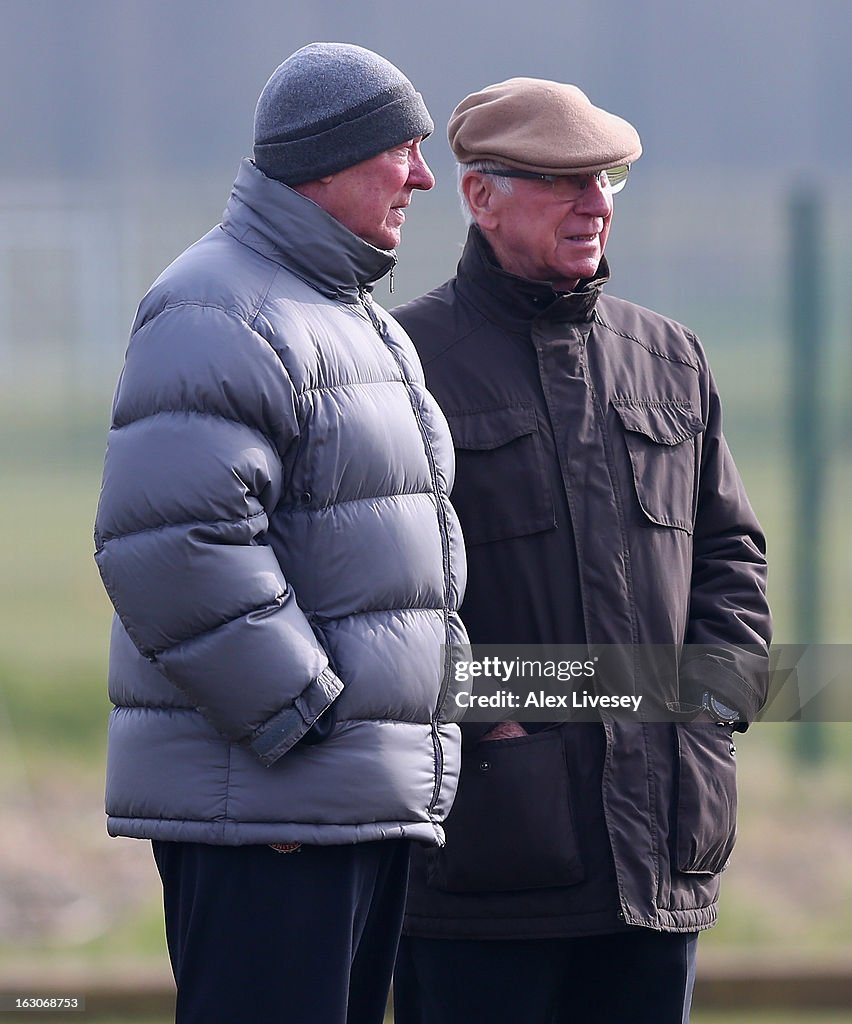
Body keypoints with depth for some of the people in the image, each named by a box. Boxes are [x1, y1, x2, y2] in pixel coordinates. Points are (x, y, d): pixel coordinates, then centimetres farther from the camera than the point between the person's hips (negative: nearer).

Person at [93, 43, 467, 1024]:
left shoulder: (360, 325, 23)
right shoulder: (223, 314, -12)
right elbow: (171, 541, -22)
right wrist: (297, 724, -20)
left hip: (369, 797, 10)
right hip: (261, 798, -10)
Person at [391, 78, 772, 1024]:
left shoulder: (668, 360, 16)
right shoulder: (408, 360, -3)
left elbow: (729, 550, 21)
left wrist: (708, 697, 4)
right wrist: (481, 719, -14)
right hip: (487, 833, -5)